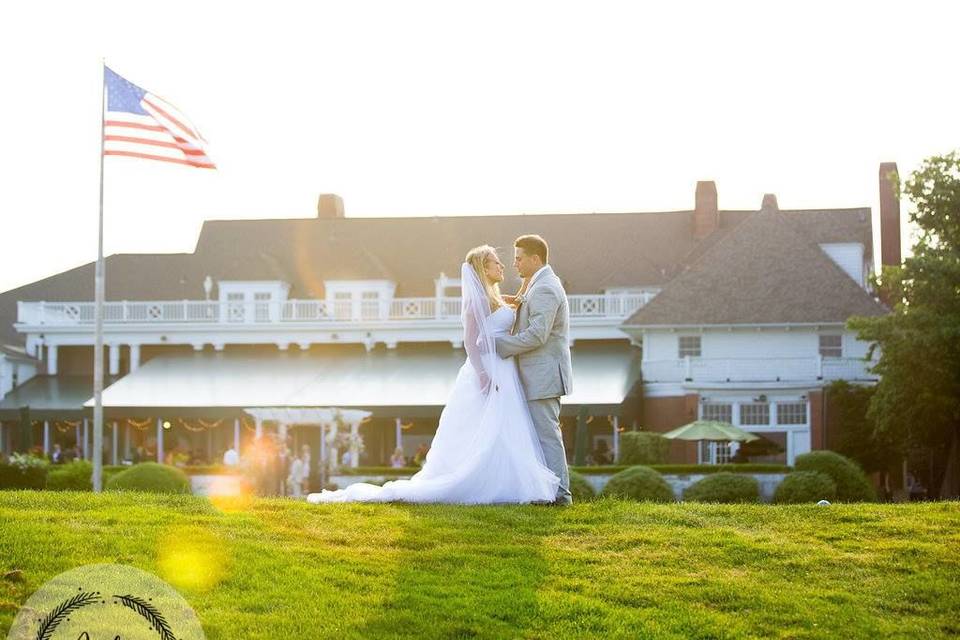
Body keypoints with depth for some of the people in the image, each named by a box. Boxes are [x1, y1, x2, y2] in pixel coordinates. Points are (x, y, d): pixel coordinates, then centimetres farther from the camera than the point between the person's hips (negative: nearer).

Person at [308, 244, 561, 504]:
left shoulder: (493, 298, 17)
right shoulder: (477, 298, -12)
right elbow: (470, 341, -18)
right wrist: (486, 379, -23)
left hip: (502, 374, 10)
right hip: (487, 374, -10)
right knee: (485, 438, -10)